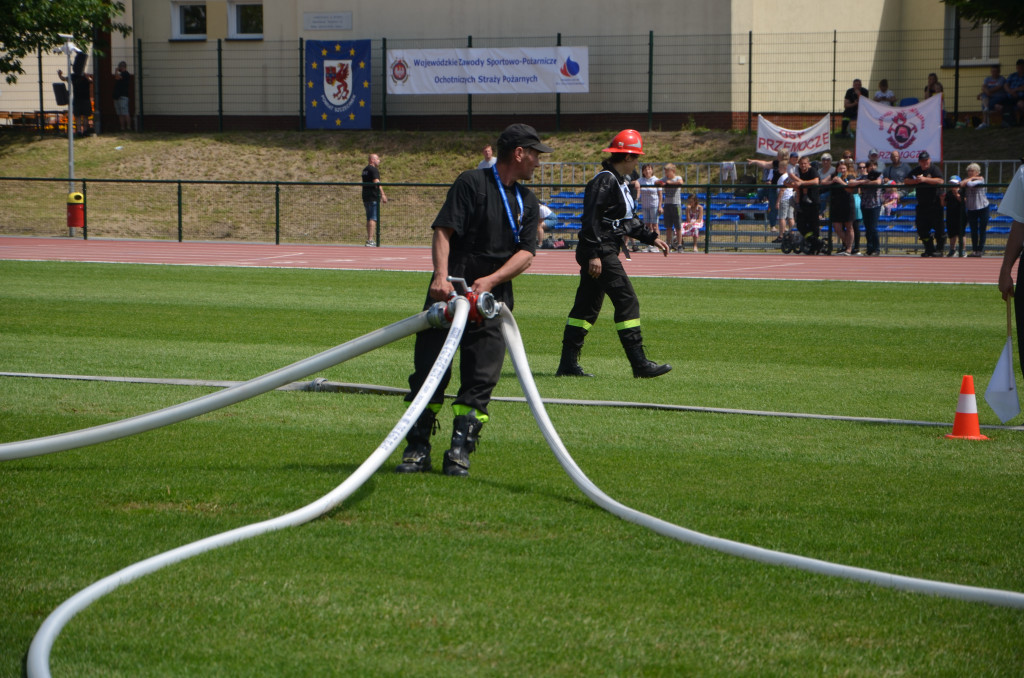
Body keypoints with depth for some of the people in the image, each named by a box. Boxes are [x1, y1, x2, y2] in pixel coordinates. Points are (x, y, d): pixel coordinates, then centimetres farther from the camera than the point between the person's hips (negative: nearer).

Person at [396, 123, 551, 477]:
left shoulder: (528, 203, 15)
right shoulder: (472, 182, -2)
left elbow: (527, 253, 4)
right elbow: (443, 230, -11)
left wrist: (491, 280, -14)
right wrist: (441, 276, -26)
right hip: (450, 293, -4)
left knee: (481, 379, -3)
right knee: (429, 371, -5)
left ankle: (460, 452, 2)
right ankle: (417, 450, 0)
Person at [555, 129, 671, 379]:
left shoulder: (619, 181, 17)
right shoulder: (605, 180, -15)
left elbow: (628, 221, 24)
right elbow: (591, 218, -21)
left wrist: (651, 238, 18)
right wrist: (594, 254, -24)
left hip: (606, 251, 11)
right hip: (601, 252, -11)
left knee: (587, 306, 10)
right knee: (627, 302, -10)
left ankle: (568, 364, 12)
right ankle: (639, 364, -10)